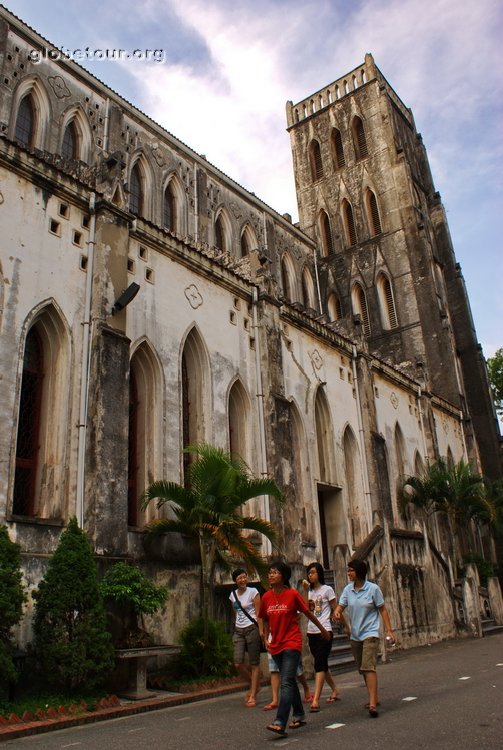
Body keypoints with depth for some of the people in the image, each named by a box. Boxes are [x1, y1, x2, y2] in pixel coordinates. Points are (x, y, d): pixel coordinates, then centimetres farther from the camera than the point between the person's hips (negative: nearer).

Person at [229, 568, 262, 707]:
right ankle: (255, 685, 22)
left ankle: (253, 696, 9)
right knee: (238, 663, -3)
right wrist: (236, 629, 16)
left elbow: (259, 613, -6)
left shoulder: (253, 591, -4)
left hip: (252, 629, -5)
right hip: (238, 630, 5)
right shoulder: (233, 595, 10)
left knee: (254, 663, 0)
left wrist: (261, 630, -13)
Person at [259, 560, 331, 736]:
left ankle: (280, 723, -17)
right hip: (276, 645, 5)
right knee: (290, 681, 17)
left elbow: (308, 613, 1)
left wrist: (322, 629, 12)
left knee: (286, 682, -13)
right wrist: (266, 638, 8)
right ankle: (299, 716, 31)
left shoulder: (293, 594, -11)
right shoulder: (266, 597, 0)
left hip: (292, 643, -5)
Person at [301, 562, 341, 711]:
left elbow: (335, 610, 1)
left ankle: (316, 700, -14)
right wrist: (305, 590, -7)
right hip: (311, 632, 7)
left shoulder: (327, 589, -3)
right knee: (322, 664, 16)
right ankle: (334, 690, 34)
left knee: (319, 664, -12)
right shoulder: (310, 591, 12)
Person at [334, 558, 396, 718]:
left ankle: (372, 704, -20)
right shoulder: (348, 589, 2)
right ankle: (373, 698, 30)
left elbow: (382, 610, -4)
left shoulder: (373, 588, -9)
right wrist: (337, 612, -24)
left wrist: (389, 630, -9)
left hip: (370, 633, -5)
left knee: (369, 667, -18)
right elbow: (341, 605, -1)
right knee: (362, 669, 14)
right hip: (355, 635, 5)